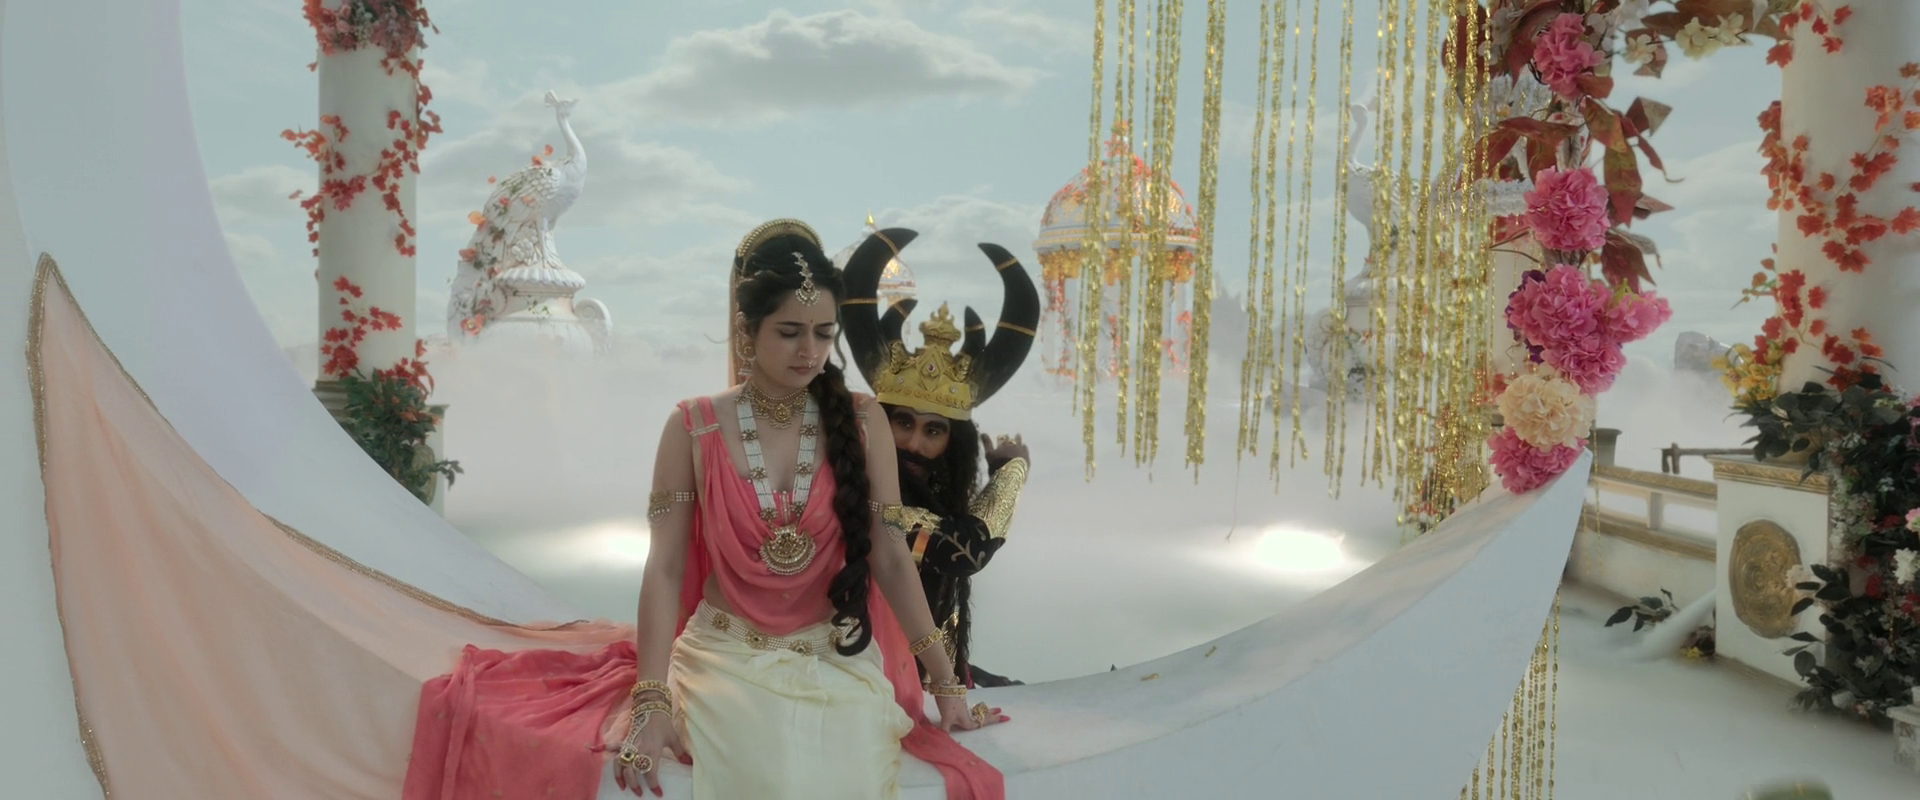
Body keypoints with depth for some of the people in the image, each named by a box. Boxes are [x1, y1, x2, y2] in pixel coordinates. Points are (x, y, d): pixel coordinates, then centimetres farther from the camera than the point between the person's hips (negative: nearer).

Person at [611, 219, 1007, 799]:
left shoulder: (862, 423, -2)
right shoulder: (693, 429, -5)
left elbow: (891, 558, -2)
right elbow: (664, 568, -6)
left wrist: (944, 679, -4)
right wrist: (652, 700, -16)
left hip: (836, 658, 1)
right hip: (727, 655, -1)